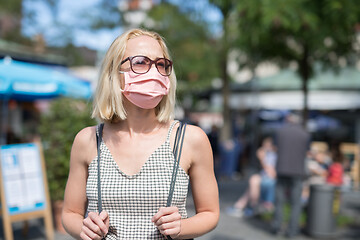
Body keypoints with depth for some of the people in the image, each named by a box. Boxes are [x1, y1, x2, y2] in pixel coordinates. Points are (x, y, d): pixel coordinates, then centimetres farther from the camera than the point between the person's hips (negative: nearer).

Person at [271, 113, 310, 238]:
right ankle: (292, 229, 6)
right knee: (295, 202, 6)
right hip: (297, 171, -1)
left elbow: (278, 148, 10)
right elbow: (305, 152, 9)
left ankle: (276, 226, 12)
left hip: (282, 170, 1)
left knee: (279, 200, 11)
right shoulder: (305, 134, 1)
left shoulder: (279, 131, 3)